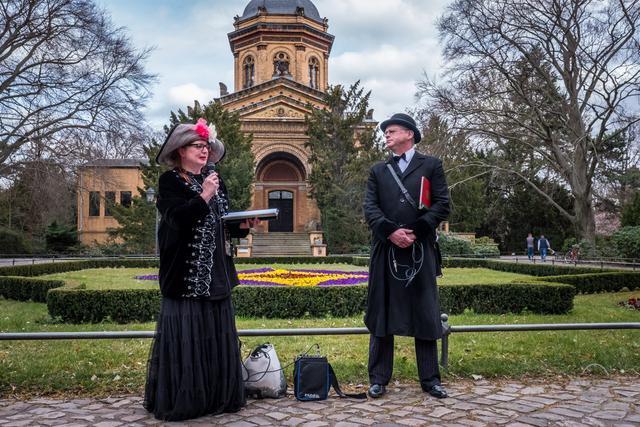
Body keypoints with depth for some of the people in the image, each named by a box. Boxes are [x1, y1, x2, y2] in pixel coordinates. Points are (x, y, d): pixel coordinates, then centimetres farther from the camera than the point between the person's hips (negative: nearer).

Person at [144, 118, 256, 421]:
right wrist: (203, 197, -24)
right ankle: (181, 400, 10)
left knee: (217, 334, 10)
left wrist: (242, 225, -4)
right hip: (186, 273, -6)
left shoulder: (214, 179, 14)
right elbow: (175, 218, -19)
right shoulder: (169, 181, -4)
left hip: (216, 273, 6)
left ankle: (218, 396, 21)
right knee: (185, 335, -3)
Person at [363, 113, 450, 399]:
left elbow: (442, 204, 0)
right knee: (381, 315, 5)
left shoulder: (431, 166, 9)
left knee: (425, 315, 5)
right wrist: (391, 231, -11)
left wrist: (415, 232, -11)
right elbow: (370, 207, 5)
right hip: (385, 251, 2)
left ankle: (430, 379, 17)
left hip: (421, 250, -1)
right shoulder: (378, 170, 16)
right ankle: (379, 379, 14)